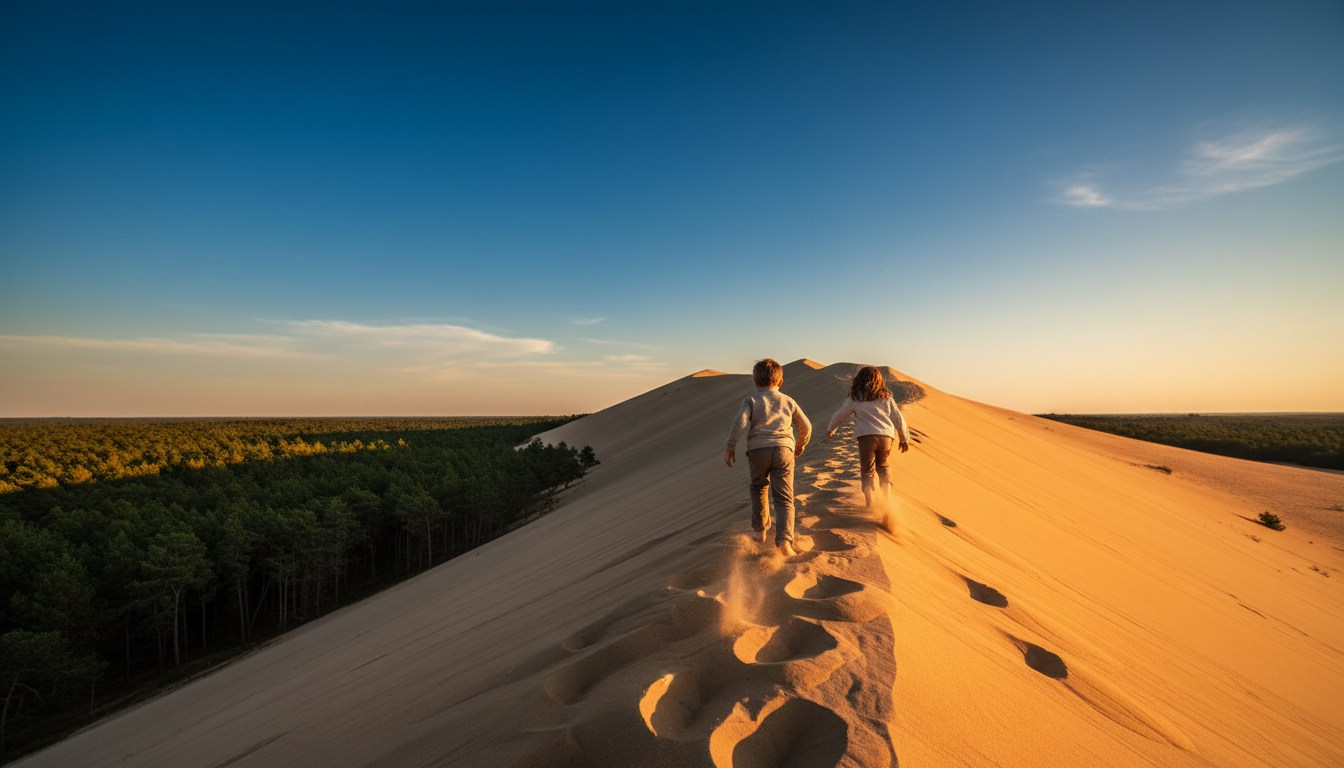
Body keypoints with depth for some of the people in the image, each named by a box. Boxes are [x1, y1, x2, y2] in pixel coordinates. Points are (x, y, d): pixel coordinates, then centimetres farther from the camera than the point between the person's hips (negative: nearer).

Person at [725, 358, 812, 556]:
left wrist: (731, 447, -4)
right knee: (784, 499, 1)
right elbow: (806, 427, 22)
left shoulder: (751, 400, 8)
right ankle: (784, 540, -14)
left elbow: (740, 422, -9)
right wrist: (800, 446, 38)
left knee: (759, 488, 23)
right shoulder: (788, 401, 17)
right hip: (783, 450, 1)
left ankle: (760, 531, 29)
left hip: (758, 449, -1)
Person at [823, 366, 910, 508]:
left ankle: (869, 505, -2)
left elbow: (840, 415, 15)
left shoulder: (855, 398, 7)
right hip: (886, 437, 3)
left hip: (867, 437, -3)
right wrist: (904, 439, 23)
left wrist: (830, 429, 31)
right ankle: (887, 499, 16)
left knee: (868, 471, 5)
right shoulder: (886, 397, 15)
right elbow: (898, 419, 14)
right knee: (882, 467, 23)